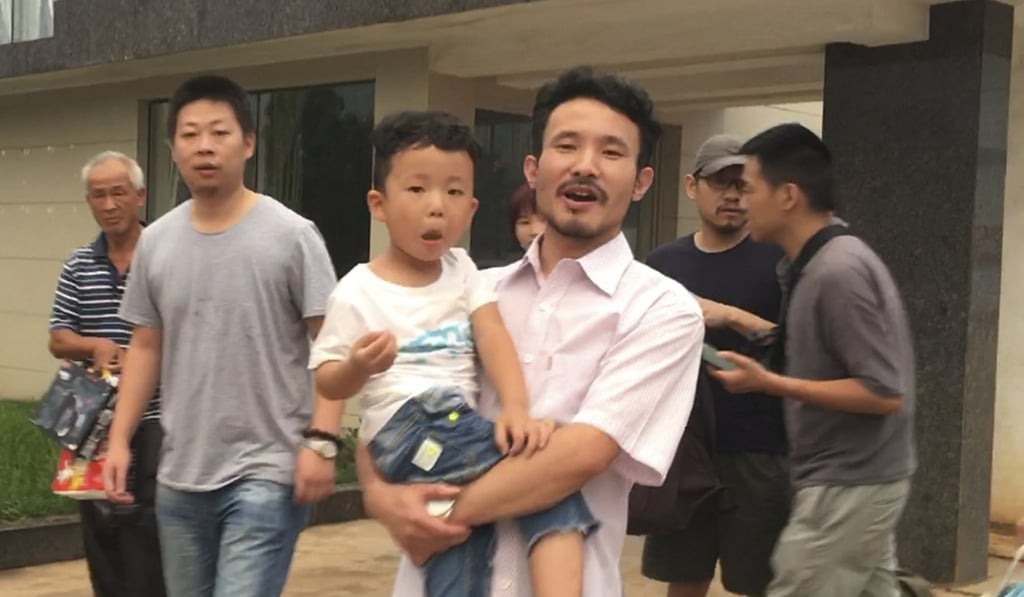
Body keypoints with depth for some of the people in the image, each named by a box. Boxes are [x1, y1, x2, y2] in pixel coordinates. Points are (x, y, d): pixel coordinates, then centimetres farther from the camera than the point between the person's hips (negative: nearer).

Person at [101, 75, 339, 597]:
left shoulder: (291, 235, -8)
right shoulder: (155, 242, 6)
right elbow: (146, 347, 13)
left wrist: (321, 441, -15)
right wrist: (119, 438, 8)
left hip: (266, 472, -5)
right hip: (179, 477, 6)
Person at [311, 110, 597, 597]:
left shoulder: (462, 270, 13)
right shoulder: (356, 292, 0)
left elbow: (493, 337, 0)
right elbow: (327, 383, 3)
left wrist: (515, 407, -17)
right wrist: (358, 367, -21)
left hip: (461, 427, 4)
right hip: (406, 431, -4)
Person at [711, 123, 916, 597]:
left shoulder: (837, 272, -22)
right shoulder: (820, 263, 7)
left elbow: (884, 393, -22)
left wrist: (770, 383, -21)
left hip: (847, 485, -9)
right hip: (857, 478, 9)